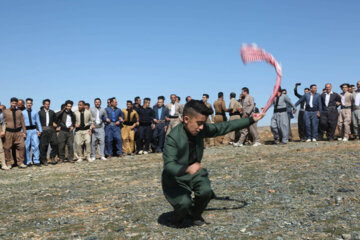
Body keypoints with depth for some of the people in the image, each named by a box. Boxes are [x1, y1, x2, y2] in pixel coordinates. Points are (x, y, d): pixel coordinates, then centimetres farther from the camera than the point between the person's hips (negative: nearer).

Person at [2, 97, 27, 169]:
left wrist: (24, 132, 7)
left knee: (21, 146, -4)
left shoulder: (19, 112, 11)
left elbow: (22, 122, 10)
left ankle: (20, 163, 7)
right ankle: (8, 164, 12)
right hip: (8, 132, -1)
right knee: (7, 148, 0)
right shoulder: (5, 111, 6)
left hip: (18, 132, 2)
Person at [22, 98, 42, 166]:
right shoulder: (22, 113, 6)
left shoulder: (35, 113, 12)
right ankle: (27, 162, 10)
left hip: (34, 130, 1)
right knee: (26, 146, 1)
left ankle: (36, 161, 1)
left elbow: (38, 122, 12)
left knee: (36, 145, -6)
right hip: (26, 130, -1)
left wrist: (39, 130, 3)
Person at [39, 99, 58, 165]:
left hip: (51, 129, 3)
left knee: (55, 143, -8)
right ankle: (44, 160, 9)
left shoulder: (52, 112, 15)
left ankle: (52, 157, 8)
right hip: (43, 129, -3)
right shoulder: (40, 112, 4)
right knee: (43, 145, 0)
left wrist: (54, 123, 6)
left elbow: (55, 119, 26)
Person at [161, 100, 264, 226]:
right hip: (175, 179, -5)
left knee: (206, 191, -22)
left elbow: (225, 127, 1)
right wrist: (187, 169, -55)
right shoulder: (173, 137, -27)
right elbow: (169, 165, -34)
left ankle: (195, 215, 11)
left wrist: (251, 120, 4)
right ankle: (179, 216, 12)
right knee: (184, 203, -27)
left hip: (194, 172, 5)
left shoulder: (202, 129, -9)